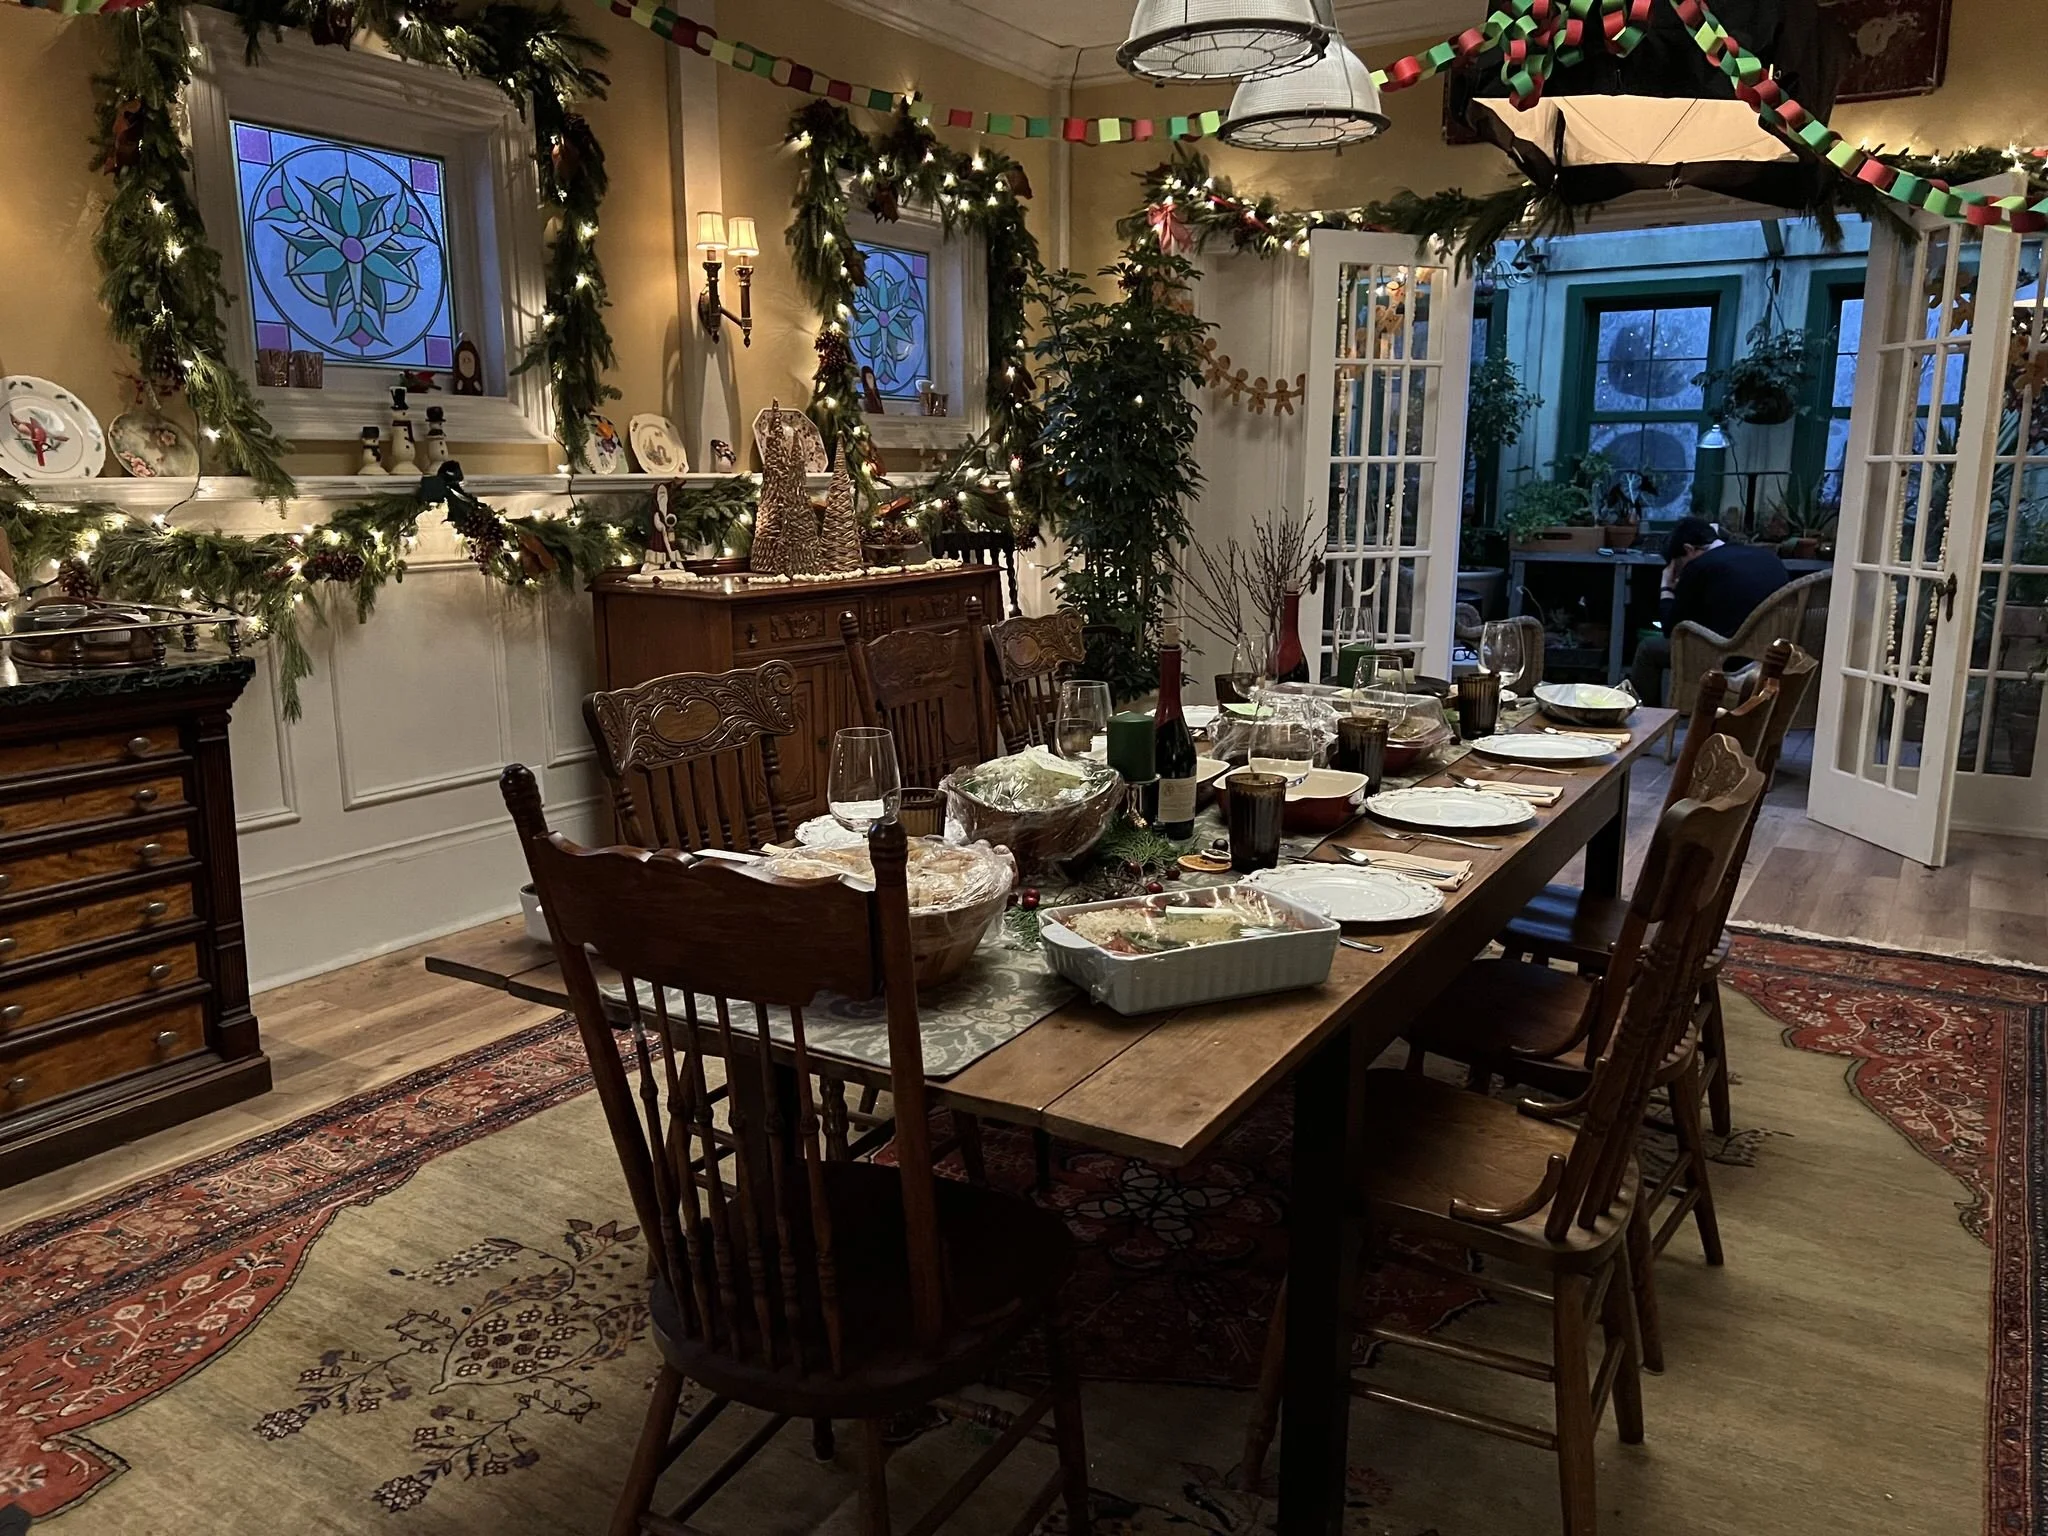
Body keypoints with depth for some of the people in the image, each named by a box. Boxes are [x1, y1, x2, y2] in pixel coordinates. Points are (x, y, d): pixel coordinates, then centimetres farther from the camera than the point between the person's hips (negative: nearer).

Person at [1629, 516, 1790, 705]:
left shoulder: (1699, 567, -5)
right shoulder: (1768, 556, 13)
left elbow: (1671, 630, 3)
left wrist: (1667, 588, 19)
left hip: (1732, 662, -7)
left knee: (1649, 648, 13)